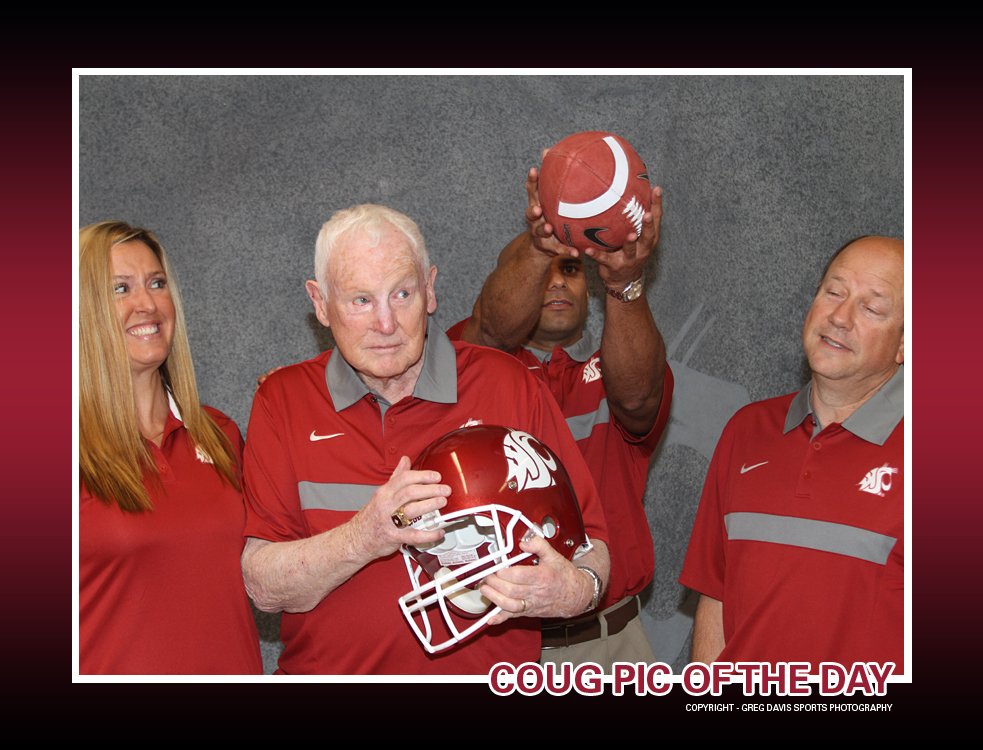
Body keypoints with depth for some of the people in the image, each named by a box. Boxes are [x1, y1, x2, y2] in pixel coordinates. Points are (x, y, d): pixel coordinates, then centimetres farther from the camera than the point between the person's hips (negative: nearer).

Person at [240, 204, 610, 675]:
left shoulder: (509, 385, 2)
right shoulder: (283, 401, 3)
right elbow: (263, 587, -3)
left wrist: (575, 590, -18)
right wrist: (364, 537, -18)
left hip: (490, 675, 0)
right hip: (330, 675, 1)